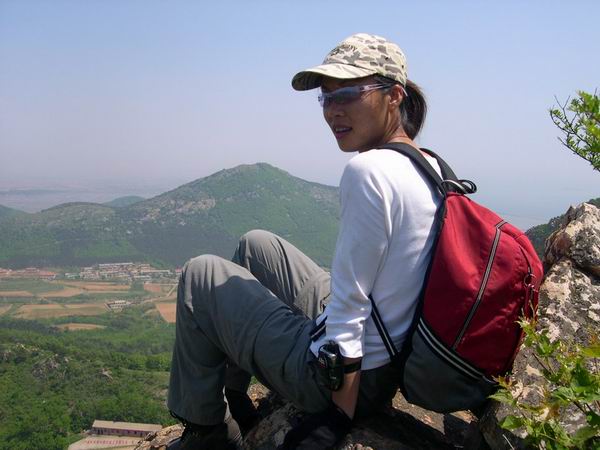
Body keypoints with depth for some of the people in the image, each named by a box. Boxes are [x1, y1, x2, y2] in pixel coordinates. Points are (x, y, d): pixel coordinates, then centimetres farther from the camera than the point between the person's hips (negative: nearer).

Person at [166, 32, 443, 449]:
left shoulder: (368, 171, -27)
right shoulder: (430, 166, 2)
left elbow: (348, 313, -25)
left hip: (347, 372, -9)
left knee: (200, 275, 8)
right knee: (254, 244, 22)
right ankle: (234, 400, 33)